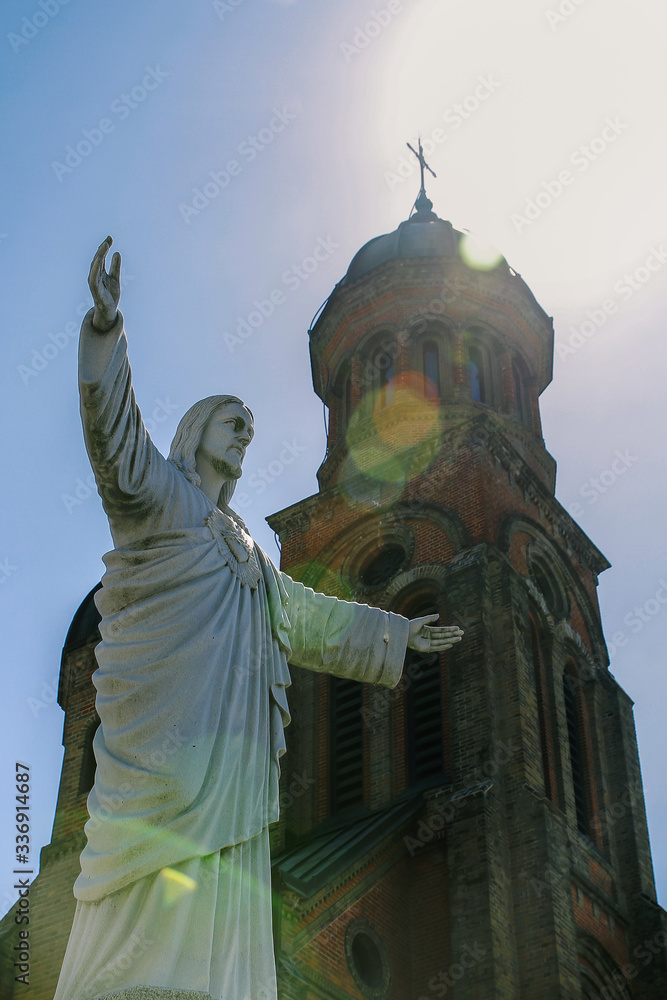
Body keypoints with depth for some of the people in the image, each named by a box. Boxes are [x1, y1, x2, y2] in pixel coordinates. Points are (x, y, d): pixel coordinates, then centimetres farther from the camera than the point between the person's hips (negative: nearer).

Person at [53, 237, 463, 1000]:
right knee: (152, 900, -19)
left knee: (214, 900, -3)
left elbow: (307, 616, 40)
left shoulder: (244, 551, 31)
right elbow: (114, 431, -10)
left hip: (231, 744, 8)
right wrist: (106, 324, -25)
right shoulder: (157, 492, 9)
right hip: (167, 722, -8)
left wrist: (393, 633, 46)